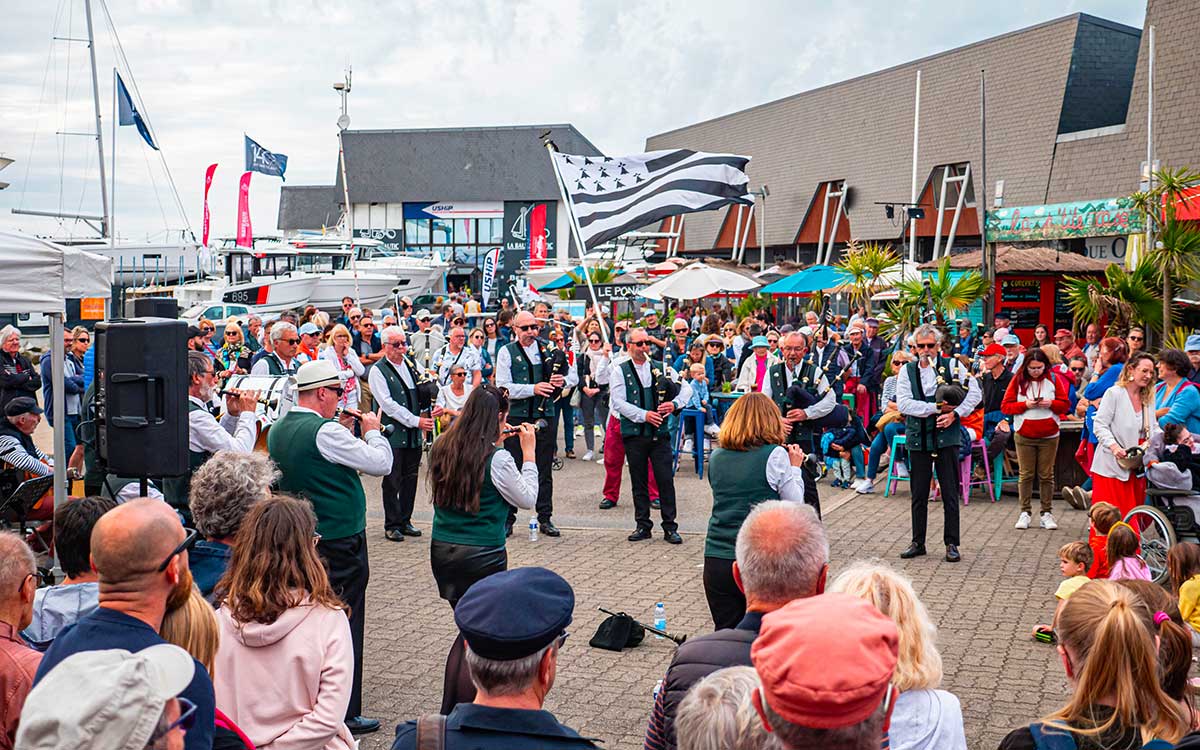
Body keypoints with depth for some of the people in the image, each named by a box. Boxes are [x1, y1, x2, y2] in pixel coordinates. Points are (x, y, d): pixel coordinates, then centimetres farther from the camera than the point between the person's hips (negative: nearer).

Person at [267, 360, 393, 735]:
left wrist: (344, 432, 13)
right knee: (344, 625, 1)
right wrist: (372, 430, -2)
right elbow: (381, 464, -18)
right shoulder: (326, 431, -22)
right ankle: (345, 714, 7)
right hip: (340, 543, -8)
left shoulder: (277, 430, 4)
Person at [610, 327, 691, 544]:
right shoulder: (619, 371, 2)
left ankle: (670, 527, 5)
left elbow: (686, 388, 8)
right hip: (634, 434, -1)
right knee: (639, 481, 6)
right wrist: (644, 415, -17)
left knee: (665, 479, -2)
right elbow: (618, 402, -8)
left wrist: (675, 404, -12)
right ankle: (643, 525, 16)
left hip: (660, 432, 1)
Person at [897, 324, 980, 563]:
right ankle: (918, 543, 17)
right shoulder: (907, 371, 5)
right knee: (919, 494, 8)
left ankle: (951, 544, 9)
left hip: (946, 436, -1)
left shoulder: (953, 366, 3)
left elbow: (974, 393, -1)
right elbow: (903, 403, -7)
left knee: (950, 494, 1)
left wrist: (955, 413, -14)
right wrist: (936, 407, -14)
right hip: (918, 437, 2)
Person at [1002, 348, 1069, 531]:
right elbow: (1005, 406, -2)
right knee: (1026, 474, 2)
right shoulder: (1018, 380, 0)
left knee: (1046, 475, 3)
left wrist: (1051, 403, -14)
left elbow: (1065, 405, 6)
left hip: (1049, 436, 1)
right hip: (1024, 436, -1)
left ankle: (1047, 513, 9)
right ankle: (1025, 512, 8)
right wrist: (1025, 404, -16)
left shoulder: (1053, 379, 3)